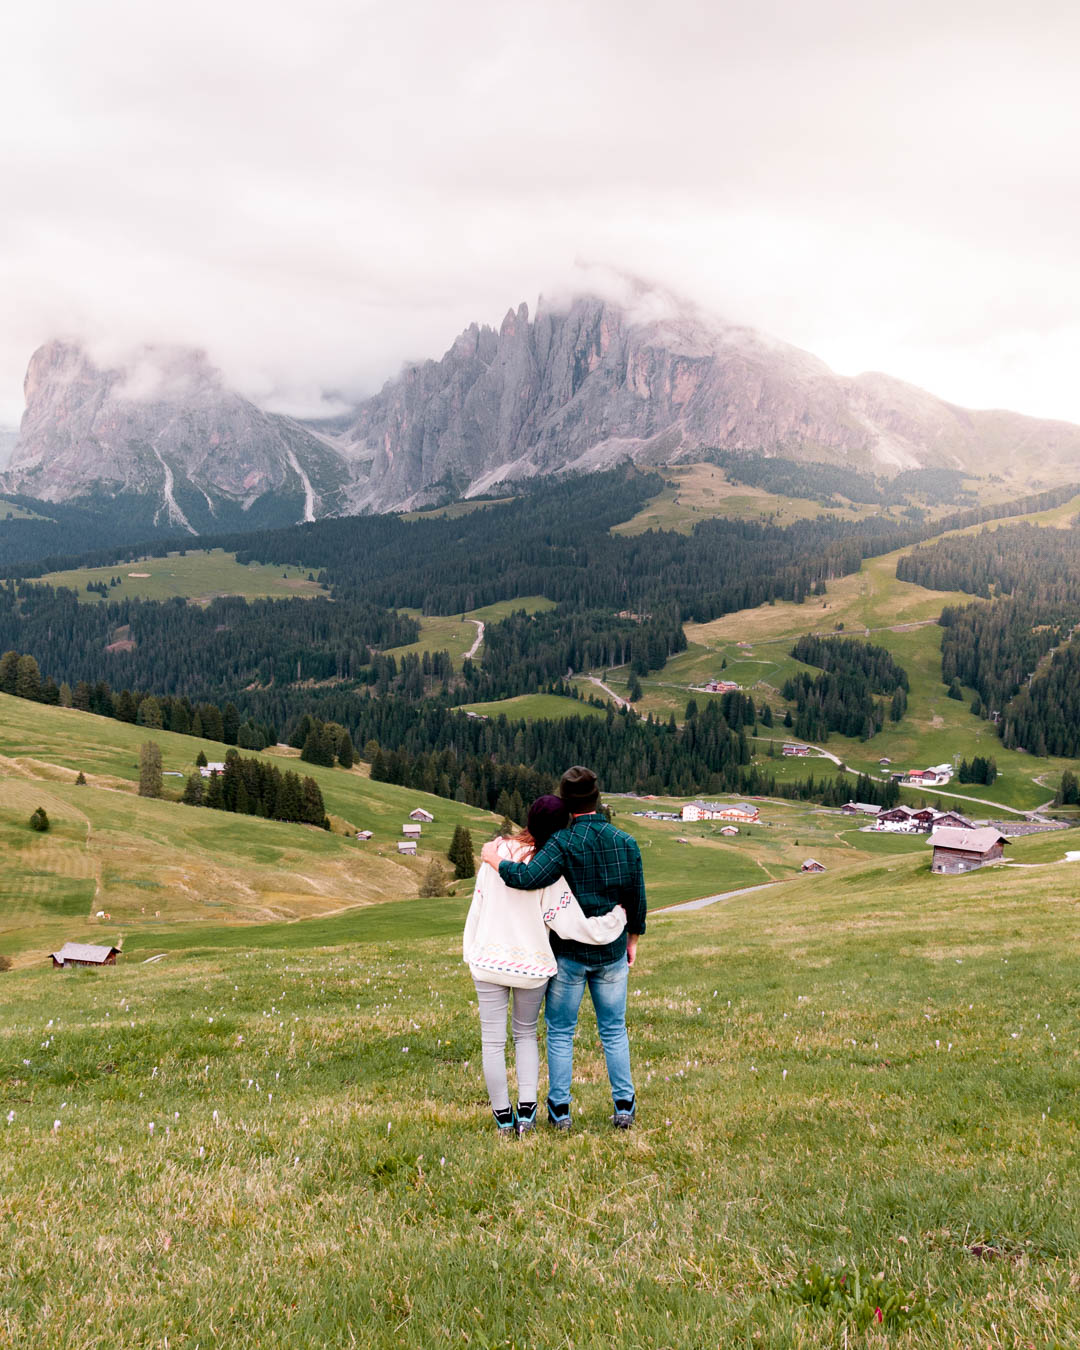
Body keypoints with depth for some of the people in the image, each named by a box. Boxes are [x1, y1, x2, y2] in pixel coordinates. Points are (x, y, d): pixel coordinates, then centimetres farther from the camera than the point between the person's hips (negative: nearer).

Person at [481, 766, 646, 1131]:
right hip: (612, 951, 4)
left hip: (569, 952, -3)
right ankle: (624, 1106, 16)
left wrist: (495, 860, -14)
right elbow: (637, 899, 5)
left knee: (560, 1032, 10)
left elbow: (529, 877, -32)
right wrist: (632, 940, 19)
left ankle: (560, 1110, 15)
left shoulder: (563, 843, -17)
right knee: (614, 1030, 15)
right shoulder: (625, 842, -3)